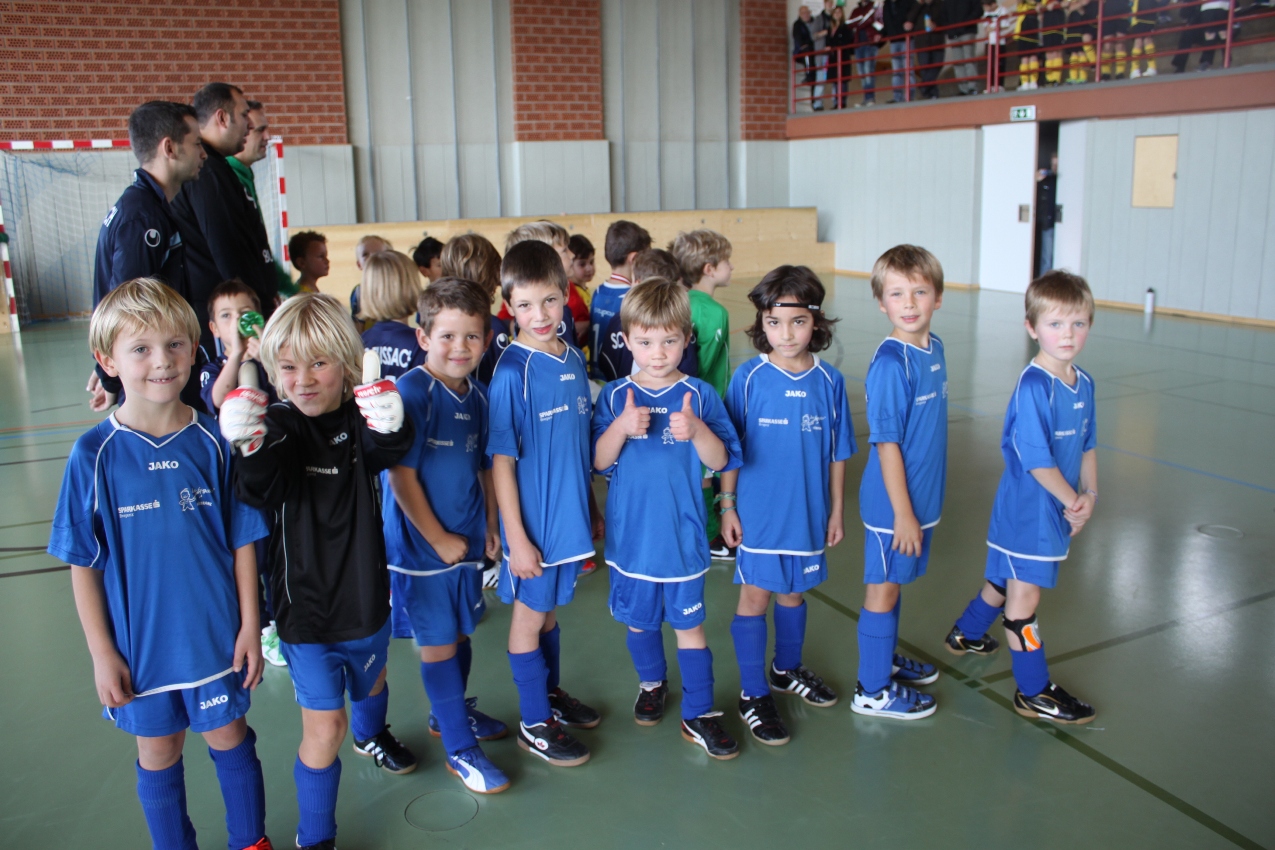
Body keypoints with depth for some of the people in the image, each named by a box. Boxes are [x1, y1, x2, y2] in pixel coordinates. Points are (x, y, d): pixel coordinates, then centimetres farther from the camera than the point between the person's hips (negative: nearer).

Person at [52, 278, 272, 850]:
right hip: (140, 644, 0)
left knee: (229, 739, 16)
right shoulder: (95, 454, -12)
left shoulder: (213, 441, -10)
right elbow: (84, 565, -5)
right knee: (158, 755, 17)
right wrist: (102, 653, -5)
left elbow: (242, 542, -4)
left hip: (217, 634, 0)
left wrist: (249, 628, -3)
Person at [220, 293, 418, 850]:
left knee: (370, 681, 29)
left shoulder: (360, 421, -10)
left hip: (365, 595, 3)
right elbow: (263, 491, -33)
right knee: (323, 729, -2)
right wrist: (252, 449, -56)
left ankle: (371, 735, 62)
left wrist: (390, 425, -58)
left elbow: (389, 450, -32)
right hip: (306, 607, -3)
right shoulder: (280, 426, -15)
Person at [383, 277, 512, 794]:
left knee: (460, 634, 20)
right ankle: (460, 750, 16)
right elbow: (400, 475, -19)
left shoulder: (476, 396, 4)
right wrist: (438, 539, -14)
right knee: (438, 643, 5)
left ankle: (452, 714, 42)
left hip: (467, 540, 7)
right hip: (423, 544, -7)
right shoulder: (413, 392, -18)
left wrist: (490, 527, 12)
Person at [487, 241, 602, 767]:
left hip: (569, 516, 6)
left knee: (549, 610, 22)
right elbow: (502, 460, -16)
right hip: (533, 522, -6)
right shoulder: (513, 372, -18)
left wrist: (592, 509, 14)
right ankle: (534, 724, 25)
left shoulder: (574, 360, 2)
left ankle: (551, 694, 40)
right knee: (529, 617, 10)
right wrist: (516, 538, -16)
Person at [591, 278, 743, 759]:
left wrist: (696, 431, -28)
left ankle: (699, 715, 19)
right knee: (639, 619, 18)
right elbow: (598, 462, -7)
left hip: (682, 535, -2)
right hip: (629, 534, 2)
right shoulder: (615, 396, -3)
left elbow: (721, 461, -9)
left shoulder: (699, 396, -6)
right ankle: (652, 683, 43)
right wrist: (621, 428, -25)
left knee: (688, 624, 7)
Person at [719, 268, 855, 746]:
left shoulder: (829, 381, -4)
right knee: (755, 597, 5)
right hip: (759, 513, -3)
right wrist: (728, 506, -6)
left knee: (793, 593, 19)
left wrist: (836, 510, 6)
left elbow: (837, 452, 4)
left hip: (808, 513, 3)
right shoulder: (749, 378, -10)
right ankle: (753, 693, 20)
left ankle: (787, 670, 42)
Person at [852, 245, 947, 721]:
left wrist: (920, 507, 15)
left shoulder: (934, 348, 3)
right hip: (893, 502, -8)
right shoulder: (891, 364, -22)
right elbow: (886, 443, -20)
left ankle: (886, 658, 41)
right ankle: (872, 690, 20)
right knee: (883, 589, 6)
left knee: (895, 583, 22)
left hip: (923, 497, 8)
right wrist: (902, 512, -18)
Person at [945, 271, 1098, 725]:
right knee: (1023, 599, 4)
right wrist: (1073, 503, -13)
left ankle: (966, 635, 48)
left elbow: (1087, 445, 11)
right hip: (1027, 510, -8)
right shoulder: (1033, 387, -23)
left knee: (1005, 582, 25)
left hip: (1057, 511, 9)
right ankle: (1034, 692, 16)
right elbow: (1036, 460, -23)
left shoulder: (1083, 383, 3)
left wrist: (1090, 494, -2)